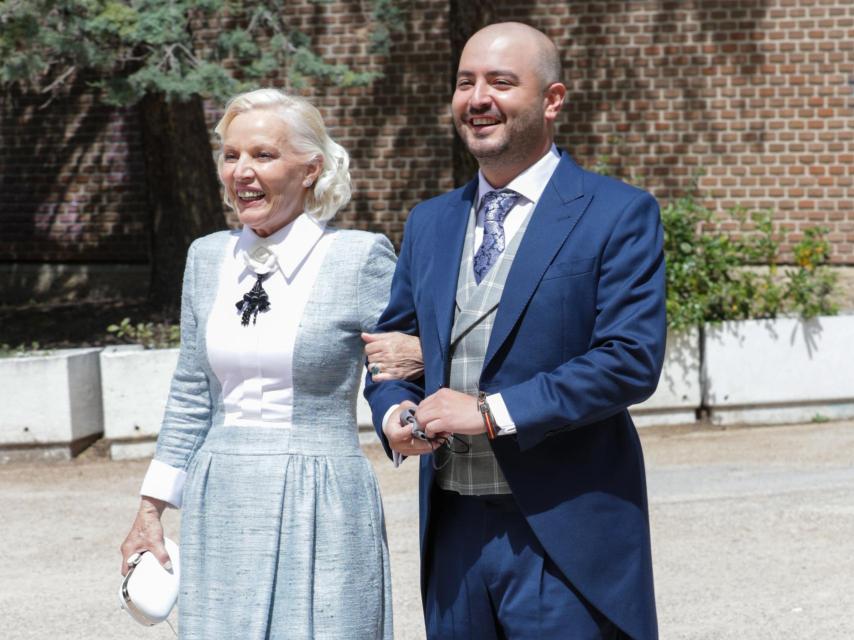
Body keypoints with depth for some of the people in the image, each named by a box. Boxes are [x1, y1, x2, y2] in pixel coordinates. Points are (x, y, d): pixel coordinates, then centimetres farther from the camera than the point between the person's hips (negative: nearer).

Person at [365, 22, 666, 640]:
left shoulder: (619, 214, -5)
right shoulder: (430, 223, 15)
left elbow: (632, 359, -14)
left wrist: (492, 412, -18)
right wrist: (394, 414, -2)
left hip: (563, 538, -5)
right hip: (453, 533, 6)